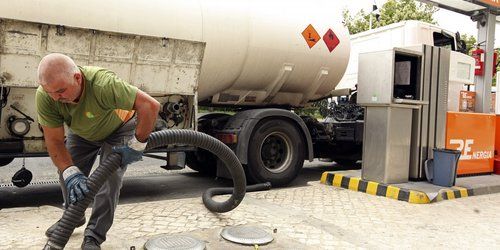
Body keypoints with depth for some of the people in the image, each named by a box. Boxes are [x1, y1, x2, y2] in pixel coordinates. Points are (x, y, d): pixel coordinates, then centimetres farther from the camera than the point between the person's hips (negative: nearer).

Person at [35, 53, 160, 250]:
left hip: (119, 127, -4)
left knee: (109, 177, -13)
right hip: (81, 131, 5)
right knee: (66, 172, 6)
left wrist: (136, 145, -38)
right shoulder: (45, 96, -30)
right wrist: (71, 173, -35)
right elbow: (54, 141, -23)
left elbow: (150, 105, -47)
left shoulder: (103, 84, -45)